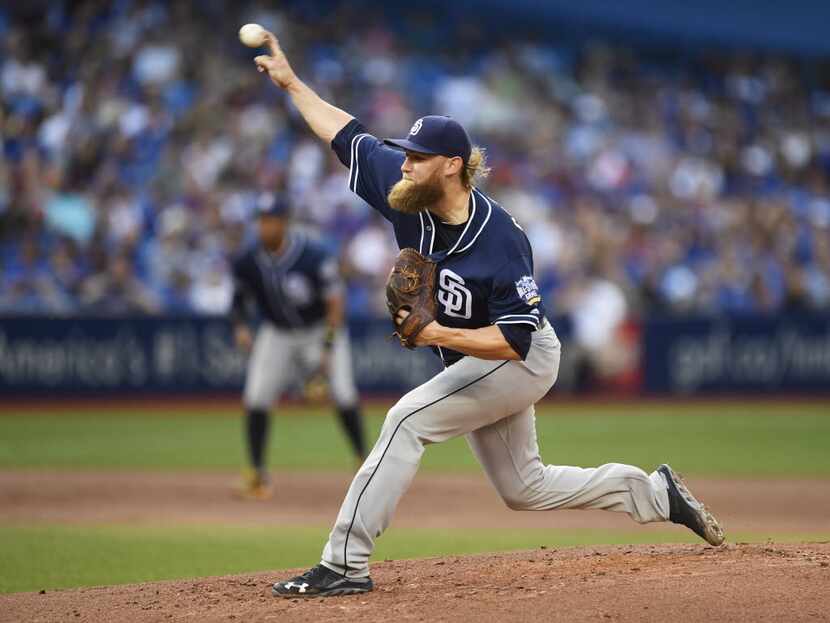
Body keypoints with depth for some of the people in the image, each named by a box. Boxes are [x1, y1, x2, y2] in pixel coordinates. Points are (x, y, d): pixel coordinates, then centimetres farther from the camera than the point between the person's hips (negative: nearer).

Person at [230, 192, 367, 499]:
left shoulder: (314, 256, -25)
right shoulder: (248, 262, -13)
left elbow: (335, 302, -22)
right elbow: (239, 298, 6)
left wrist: (327, 350, -27)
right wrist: (240, 326, -13)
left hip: (321, 330, -3)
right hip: (277, 334, 3)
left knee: (343, 395, -15)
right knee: (255, 399, -10)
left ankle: (365, 461, 4)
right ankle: (257, 473, 2)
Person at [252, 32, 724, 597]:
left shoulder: (500, 240, -30)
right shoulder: (407, 194, -11)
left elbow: (516, 339, -30)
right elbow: (348, 135, 3)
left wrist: (440, 335, -40)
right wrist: (292, 83, 2)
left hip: (521, 360, -9)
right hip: (472, 362, 9)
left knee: (408, 419, -23)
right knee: (525, 488, 16)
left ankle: (344, 564, -23)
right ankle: (656, 492, 29)